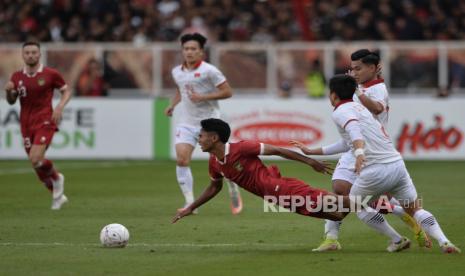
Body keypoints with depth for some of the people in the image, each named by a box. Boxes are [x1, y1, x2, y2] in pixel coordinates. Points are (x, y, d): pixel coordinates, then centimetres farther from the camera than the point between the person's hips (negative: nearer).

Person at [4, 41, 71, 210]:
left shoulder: (50, 74, -5)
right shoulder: (17, 77, 6)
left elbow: (66, 91, 5)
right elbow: (11, 101, 13)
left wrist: (60, 106, -13)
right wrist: (8, 91, -9)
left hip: (45, 122, -5)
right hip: (26, 125, 5)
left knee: (35, 159, -23)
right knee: (37, 164, 7)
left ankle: (56, 178, 8)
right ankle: (58, 195, 27)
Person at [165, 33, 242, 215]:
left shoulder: (209, 71, -10)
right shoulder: (177, 72, 8)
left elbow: (227, 92, -10)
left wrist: (203, 97, -19)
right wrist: (173, 105, 10)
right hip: (186, 123, 4)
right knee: (181, 160, -15)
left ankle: (233, 190, 32)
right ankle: (190, 202, -12)